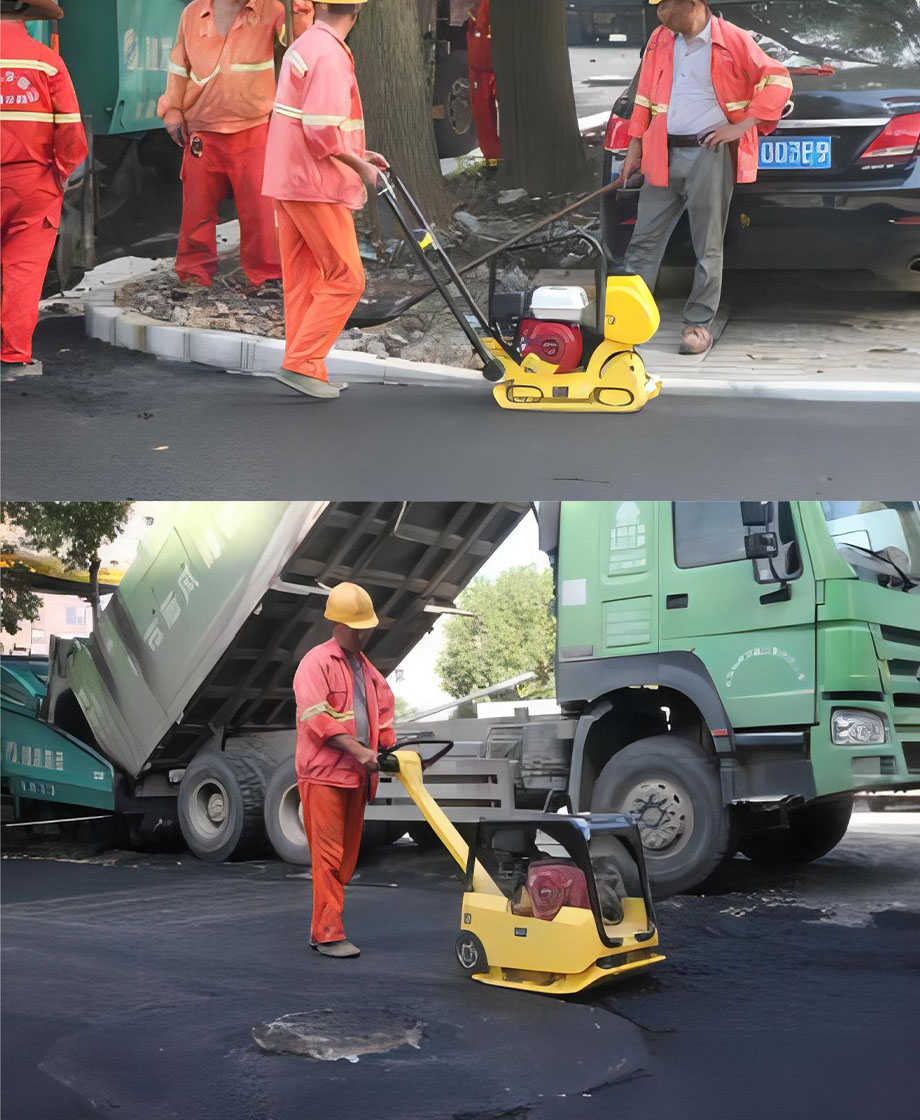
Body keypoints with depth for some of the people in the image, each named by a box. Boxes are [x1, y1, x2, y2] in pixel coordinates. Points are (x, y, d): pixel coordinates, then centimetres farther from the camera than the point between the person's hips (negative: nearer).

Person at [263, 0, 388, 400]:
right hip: (315, 186, -10)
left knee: (303, 280, 12)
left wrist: (358, 155, 18)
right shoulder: (330, 55, -17)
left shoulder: (303, 46, 14)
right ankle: (301, 364, -5)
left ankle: (305, 371, 16)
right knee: (346, 279, -4)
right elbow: (323, 131, -23)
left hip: (289, 182, 10)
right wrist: (359, 166, -10)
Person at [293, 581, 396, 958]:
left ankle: (322, 931, 16)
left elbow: (384, 709, 24)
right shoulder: (316, 663, -7)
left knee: (346, 857, 9)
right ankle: (329, 935, -5)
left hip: (356, 776, 8)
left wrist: (392, 751, 7)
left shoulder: (367, 669, 18)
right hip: (323, 774, -8)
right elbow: (316, 717, -16)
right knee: (328, 856, -8)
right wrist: (358, 750, -20)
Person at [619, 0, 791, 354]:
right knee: (644, 240, 3)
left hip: (710, 153, -4)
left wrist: (743, 125, -10)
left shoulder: (732, 40, -5)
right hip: (664, 153, 5)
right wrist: (635, 148, 14)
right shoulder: (659, 40, 11)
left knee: (707, 247, 2)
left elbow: (778, 81, -4)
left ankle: (699, 324, 9)